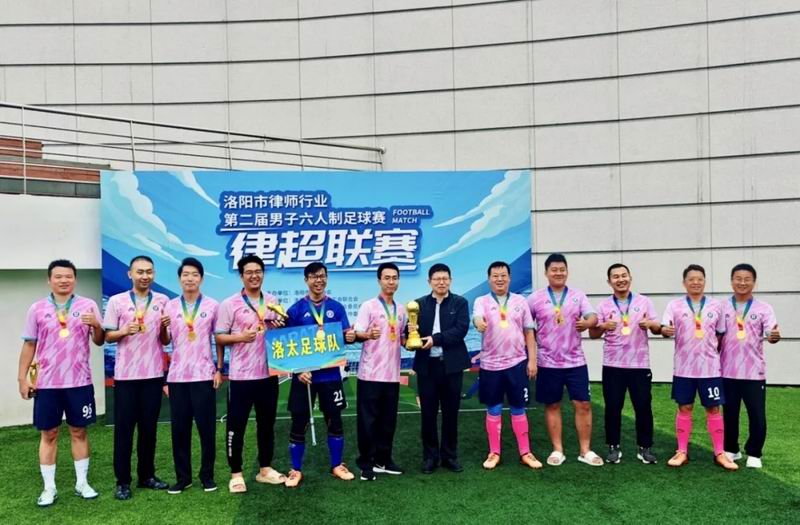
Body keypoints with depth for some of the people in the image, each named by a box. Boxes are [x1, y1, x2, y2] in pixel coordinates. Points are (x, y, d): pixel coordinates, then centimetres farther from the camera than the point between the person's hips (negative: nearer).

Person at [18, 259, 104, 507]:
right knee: (48, 434, 7)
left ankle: (82, 483, 19)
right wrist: (22, 378, 4)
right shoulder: (37, 309, 4)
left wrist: (96, 325, -20)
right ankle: (49, 488, 17)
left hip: (79, 382, 0)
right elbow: (29, 345, 7)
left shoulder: (88, 305, 1)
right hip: (47, 384, 1)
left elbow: (99, 341, 2)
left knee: (79, 432, 8)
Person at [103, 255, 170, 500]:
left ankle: (147, 475, 23)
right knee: (124, 427, 3)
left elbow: (166, 339, 9)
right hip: (125, 374, -2)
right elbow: (108, 336, 2)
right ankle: (123, 481, 13)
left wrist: (166, 327, -12)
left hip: (153, 373, 2)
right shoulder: (116, 301, -1)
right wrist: (125, 331, -17)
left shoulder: (162, 301, 5)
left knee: (149, 426, 10)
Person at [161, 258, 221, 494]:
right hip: (176, 376, 2)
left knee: (207, 427, 3)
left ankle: (207, 476, 15)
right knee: (179, 428, 6)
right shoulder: (170, 307, 5)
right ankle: (182, 477, 18)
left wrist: (219, 369, 1)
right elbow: (164, 341, 7)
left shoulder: (212, 305, 2)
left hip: (204, 375, -1)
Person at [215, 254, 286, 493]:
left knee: (267, 423, 14)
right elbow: (219, 338, -4)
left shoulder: (273, 302, 8)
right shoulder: (229, 304, -5)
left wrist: (280, 329, -5)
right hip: (241, 375, -4)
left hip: (268, 373, 4)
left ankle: (265, 469, 27)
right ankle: (236, 474, 16)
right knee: (236, 426, 3)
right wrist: (240, 337, -21)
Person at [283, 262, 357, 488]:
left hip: (330, 374, 2)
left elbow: (345, 336, 4)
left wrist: (350, 336, -20)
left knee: (334, 419, 10)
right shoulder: (296, 309, -2)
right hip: (304, 374, -1)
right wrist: (299, 370, -13)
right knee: (299, 422, 5)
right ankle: (296, 469, 18)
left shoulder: (337, 308, 3)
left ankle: (337, 466, 25)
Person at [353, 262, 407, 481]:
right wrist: (368, 335, -33)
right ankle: (366, 463, 10)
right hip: (371, 373, -5)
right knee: (368, 419, 1)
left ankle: (383, 460, 23)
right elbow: (356, 334, -13)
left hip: (392, 374, 5)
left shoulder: (401, 310, 12)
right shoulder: (368, 306, -5)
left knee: (388, 420, 11)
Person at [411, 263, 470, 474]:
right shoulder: (420, 304, 6)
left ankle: (450, 456, 21)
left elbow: (461, 329, -11)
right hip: (427, 365, 1)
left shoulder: (460, 302, 3)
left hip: (452, 365, -1)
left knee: (450, 413, 8)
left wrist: (435, 339, -20)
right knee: (428, 413, 7)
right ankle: (430, 456, 18)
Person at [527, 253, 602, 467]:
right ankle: (557, 450, 19)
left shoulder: (578, 296, 3)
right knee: (552, 406, 7)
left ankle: (586, 450, 14)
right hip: (548, 363, -1)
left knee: (583, 404, 2)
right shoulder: (535, 298, -1)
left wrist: (587, 323, -31)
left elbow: (593, 316, -10)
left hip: (575, 361, 1)